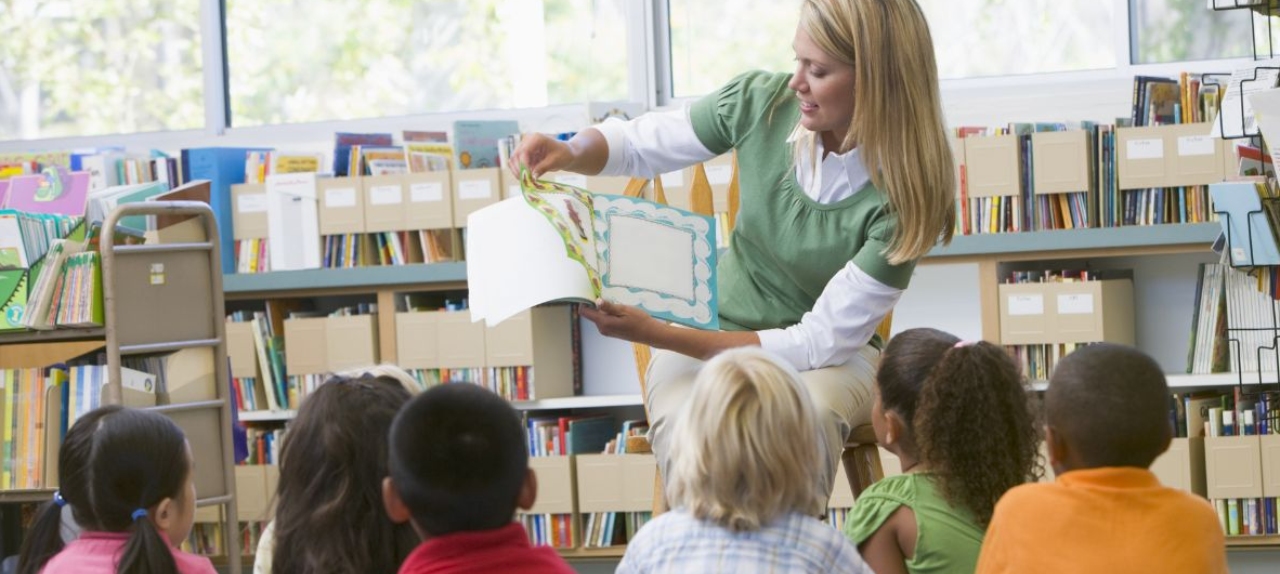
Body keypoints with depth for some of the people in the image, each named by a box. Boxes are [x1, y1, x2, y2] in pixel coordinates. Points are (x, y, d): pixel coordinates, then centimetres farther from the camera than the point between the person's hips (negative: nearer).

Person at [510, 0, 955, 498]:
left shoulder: (904, 196, -20)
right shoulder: (761, 102, -10)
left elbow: (823, 340, -21)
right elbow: (634, 144, 7)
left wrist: (658, 335, -26)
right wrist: (570, 153, -17)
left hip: (829, 358, -2)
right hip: (709, 336, 2)